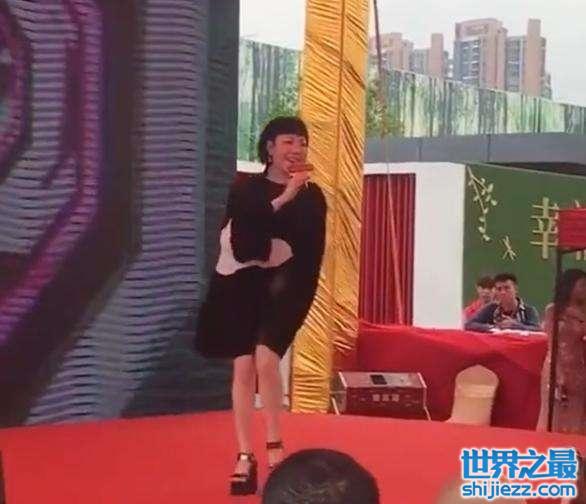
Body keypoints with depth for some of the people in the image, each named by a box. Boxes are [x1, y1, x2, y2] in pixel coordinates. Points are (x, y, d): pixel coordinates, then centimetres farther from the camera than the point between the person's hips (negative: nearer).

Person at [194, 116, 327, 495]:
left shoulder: (312, 197, 3)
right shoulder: (245, 188, 0)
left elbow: (312, 255, 4)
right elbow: (243, 235, -16)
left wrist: (300, 297, -7)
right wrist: (283, 200, -19)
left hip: (283, 288, -1)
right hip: (241, 285, 1)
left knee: (266, 360, -19)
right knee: (244, 367, -2)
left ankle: (275, 447, 0)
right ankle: (245, 457, 6)